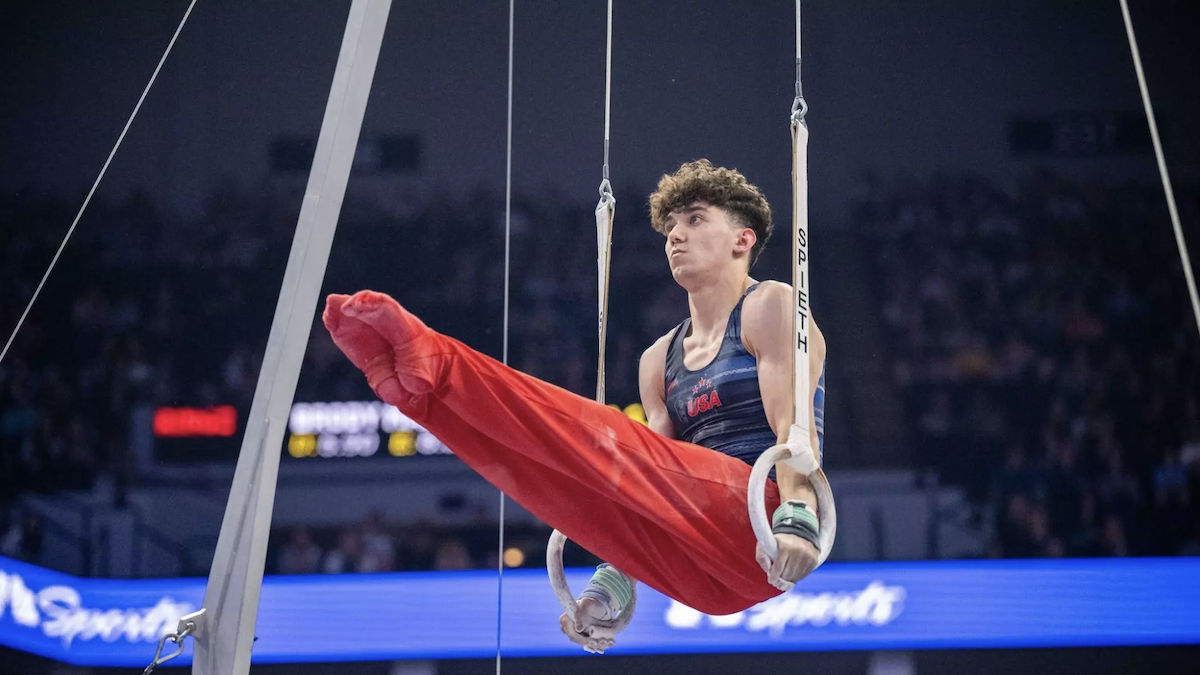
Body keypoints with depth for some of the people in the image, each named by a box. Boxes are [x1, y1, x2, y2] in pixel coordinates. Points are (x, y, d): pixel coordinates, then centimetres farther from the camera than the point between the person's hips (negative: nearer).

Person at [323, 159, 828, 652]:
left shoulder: (769, 308, 6)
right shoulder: (659, 361, 26)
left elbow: (795, 427, -11)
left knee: (608, 444, -26)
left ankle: (431, 364, -36)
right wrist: (610, 585, 8)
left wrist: (798, 520, -27)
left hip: (761, 522, -7)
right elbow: (651, 492, 21)